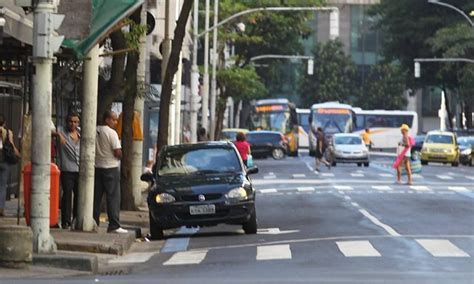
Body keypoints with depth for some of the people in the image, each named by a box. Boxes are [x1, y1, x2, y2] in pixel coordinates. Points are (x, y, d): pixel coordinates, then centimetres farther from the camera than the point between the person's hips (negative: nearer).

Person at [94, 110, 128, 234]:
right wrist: (119, 156, 3)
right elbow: (118, 152, -17)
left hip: (97, 167, 6)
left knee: (96, 197, 12)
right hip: (110, 167, -6)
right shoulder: (111, 133, -14)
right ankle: (114, 225, -8)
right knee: (113, 197, -4)